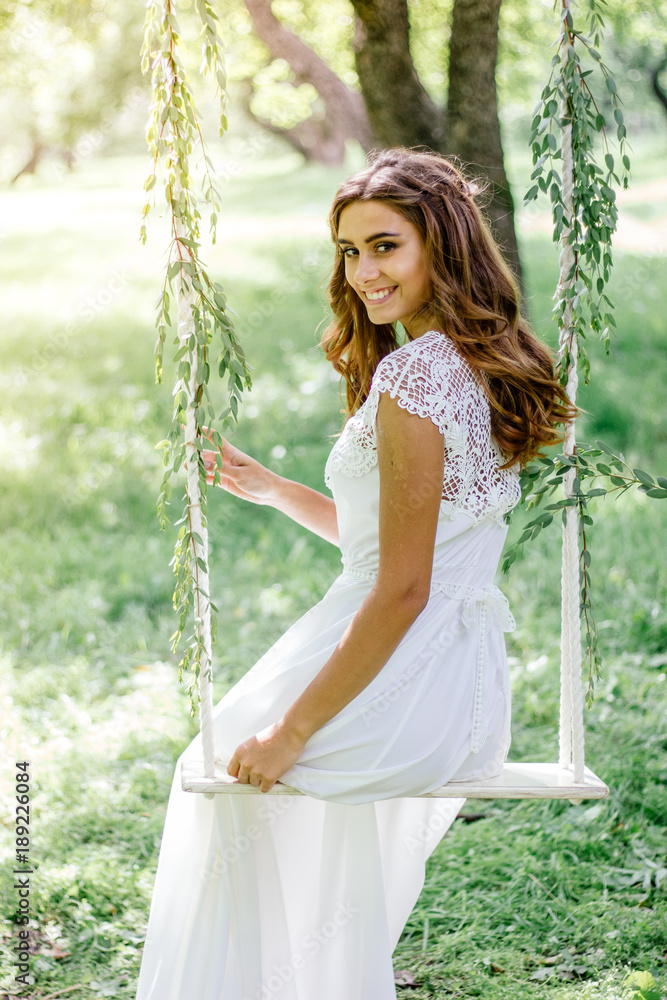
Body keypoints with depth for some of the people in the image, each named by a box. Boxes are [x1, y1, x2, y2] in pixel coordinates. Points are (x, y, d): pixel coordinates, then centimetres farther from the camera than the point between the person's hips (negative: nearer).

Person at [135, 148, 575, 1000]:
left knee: (226, 767, 18)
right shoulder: (483, 366, 9)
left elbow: (402, 590, -22)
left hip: (401, 688, -9)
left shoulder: (413, 372, -20)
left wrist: (291, 730, -18)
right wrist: (272, 490, 16)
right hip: (469, 687, 9)